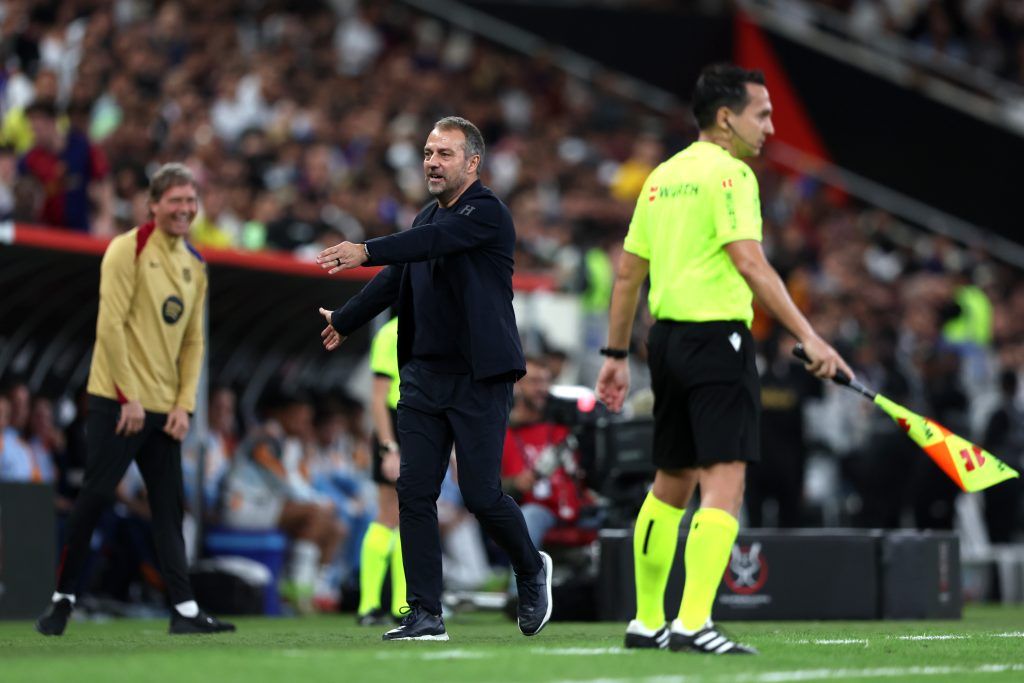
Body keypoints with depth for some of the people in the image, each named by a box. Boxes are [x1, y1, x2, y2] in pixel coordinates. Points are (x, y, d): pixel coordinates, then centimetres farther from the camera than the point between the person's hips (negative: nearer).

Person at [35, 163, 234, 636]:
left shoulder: (194, 265, 14)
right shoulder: (128, 250, -8)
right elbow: (110, 325, -14)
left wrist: (184, 404, 5)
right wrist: (129, 396, -17)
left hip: (164, 407, 7)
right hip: (118, 401, -7)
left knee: (170, 505, 4)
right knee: (94, 497, -7)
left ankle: (185, 610, 2)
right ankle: (62, 599, 2)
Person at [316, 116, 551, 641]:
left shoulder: (487, 213, -9)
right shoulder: (428, 218, 16)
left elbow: (434, 241, -26)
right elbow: (396, 277, 29)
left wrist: (366, 251, -37)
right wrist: (344, 321, 39)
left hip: (479, 380, -7)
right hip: (425, 376, 7)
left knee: (482, 495, -8)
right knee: (414, 491, -1)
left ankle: (531, 570, 21)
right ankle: (425, 616, 3)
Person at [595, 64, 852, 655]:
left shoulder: (662, 177, 15)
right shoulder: (729, 172, -9)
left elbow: (628, 273, 17)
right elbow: (749, 263, -20)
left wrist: (616, 353, 24)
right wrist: (808, 336, -23)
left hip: (667, 338, 9)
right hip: (717, 336, -9)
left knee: (672, 484, 17)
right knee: (724, 481, -11)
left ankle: (647, 622, 22)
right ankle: (693, 623, -21)